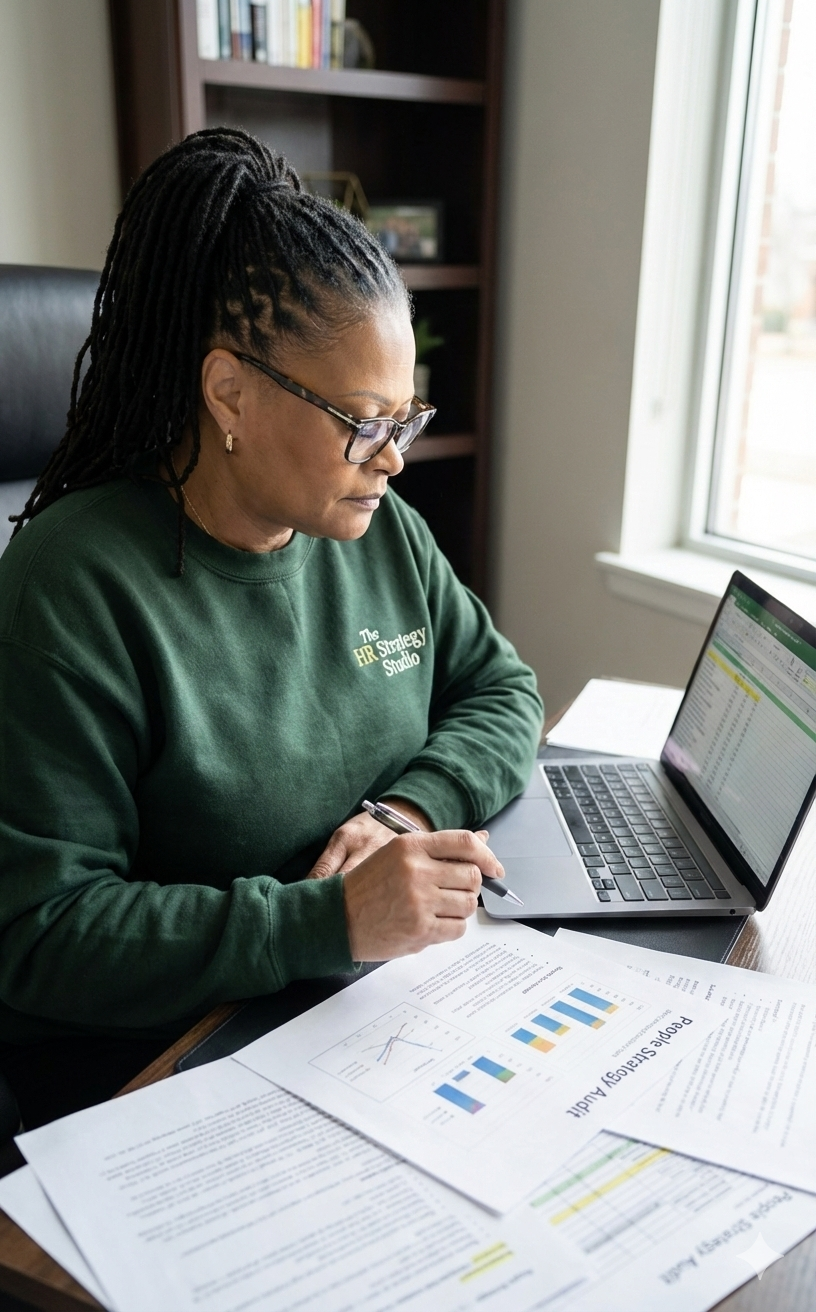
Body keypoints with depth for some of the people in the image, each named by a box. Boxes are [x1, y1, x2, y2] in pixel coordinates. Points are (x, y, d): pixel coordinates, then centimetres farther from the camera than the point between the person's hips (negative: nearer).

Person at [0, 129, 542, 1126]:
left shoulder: (382, 530, 2)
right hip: (151, 1070, -5)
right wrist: (330, 923, -30)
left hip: (383, 1006, 6)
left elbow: (500, 687, 11)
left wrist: (414, 807, -11)